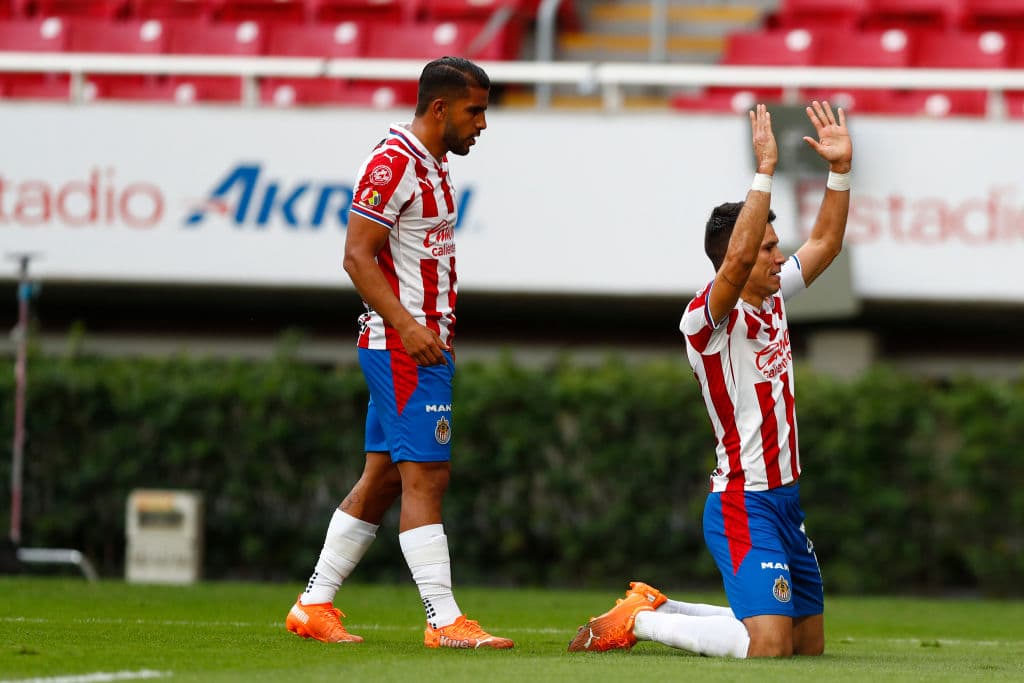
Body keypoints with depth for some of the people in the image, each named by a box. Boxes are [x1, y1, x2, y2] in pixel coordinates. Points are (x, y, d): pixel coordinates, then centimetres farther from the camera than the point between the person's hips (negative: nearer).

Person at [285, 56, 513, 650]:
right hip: (403, 348, -10)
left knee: (382, 478, 12)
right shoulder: (394, 164, -14)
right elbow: (357, 254, -19)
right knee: (426, 475, -12)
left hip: (426, 346, 10)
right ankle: (445, 621, -14)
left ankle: (314, 606, 18)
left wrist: (446, 331, 22)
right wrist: (407, 326, -26)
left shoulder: (434, 166, 17)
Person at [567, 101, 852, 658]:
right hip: (743, 503, -9)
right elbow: (738, 256, -33)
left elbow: (825, 241, 17)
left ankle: (659, 607, 23)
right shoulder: (707, 318, -15)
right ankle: (636, 621, -2)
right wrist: (764, 169, -33)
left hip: (785, 500, 9)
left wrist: (840, 168, 5)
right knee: (767, 647, -21)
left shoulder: (773, 299, 10)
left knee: (809, 643, 14)